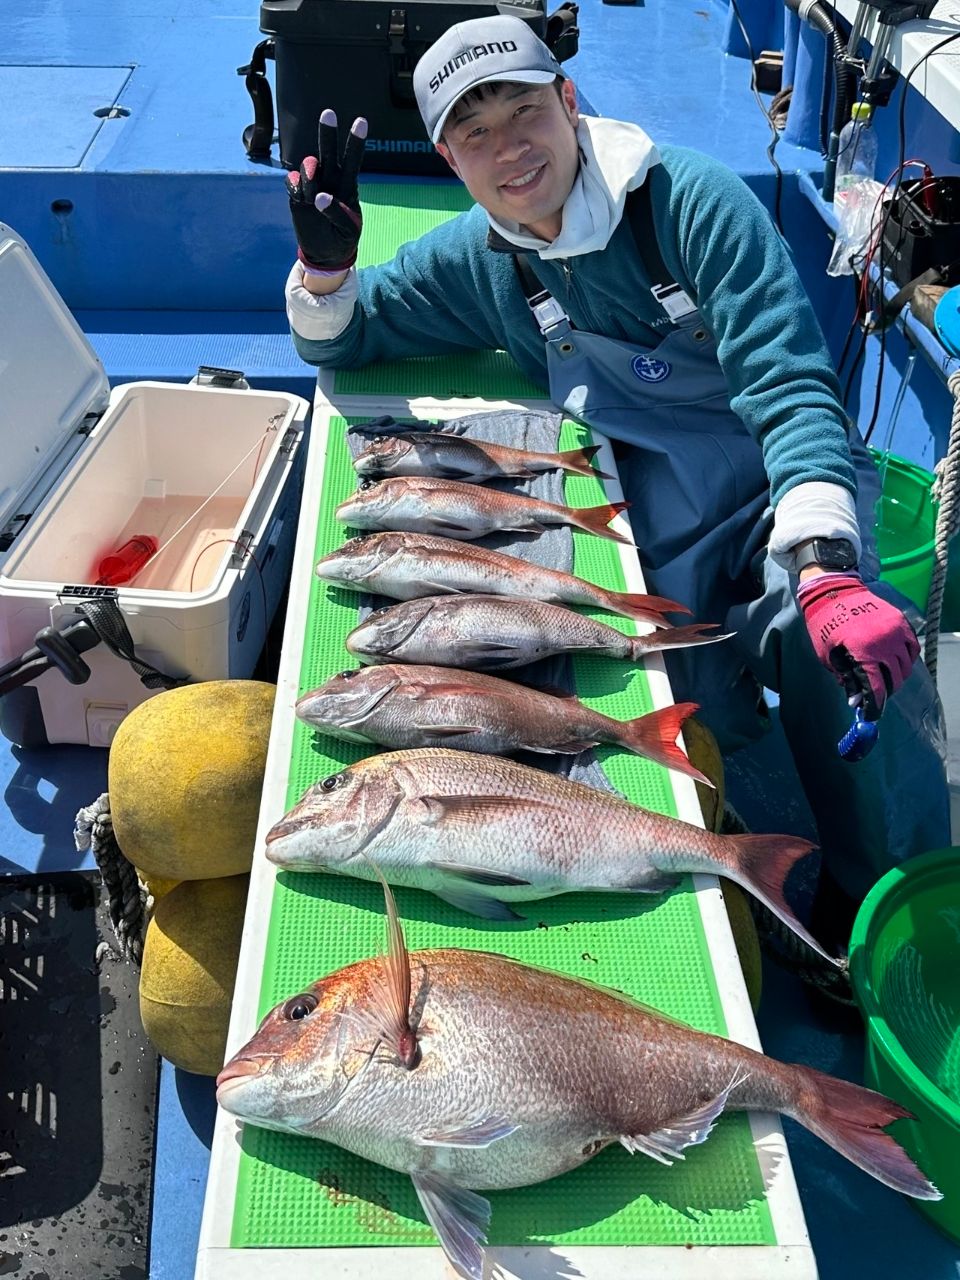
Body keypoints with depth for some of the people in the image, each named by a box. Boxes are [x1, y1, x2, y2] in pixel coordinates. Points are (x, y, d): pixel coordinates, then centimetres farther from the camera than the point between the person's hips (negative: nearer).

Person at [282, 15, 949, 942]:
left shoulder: (689, 199, -13)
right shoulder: (477, 259, 2)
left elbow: (788, 385, -23)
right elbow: (338, 340, 14)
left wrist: (821, 564, -38)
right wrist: (323, 266, -10)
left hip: (791, 490, -3)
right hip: (668, 544, 3)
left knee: (840, 644, -31)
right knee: (707, 734, -16)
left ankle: (883, 908, -9)